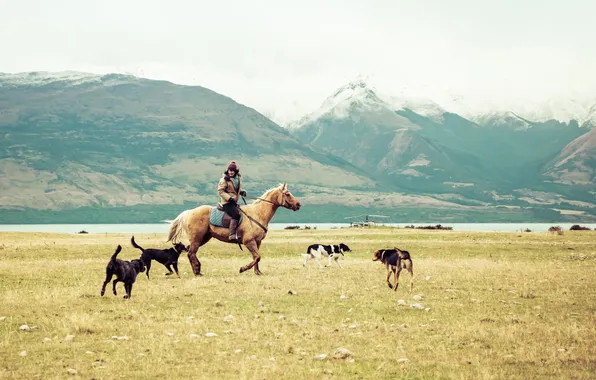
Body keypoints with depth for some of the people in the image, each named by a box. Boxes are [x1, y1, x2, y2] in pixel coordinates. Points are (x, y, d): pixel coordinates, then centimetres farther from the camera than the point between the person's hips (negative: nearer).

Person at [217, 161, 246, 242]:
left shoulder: (238, 178, 11)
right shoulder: (225, 179, -9)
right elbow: (220, 190, -12)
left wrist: (242, 192, 4)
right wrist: (229, 198, -21)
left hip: (235, 202, 8)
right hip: (227, 202, -8)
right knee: (236, 214, -25)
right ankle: (232, 235, -30)